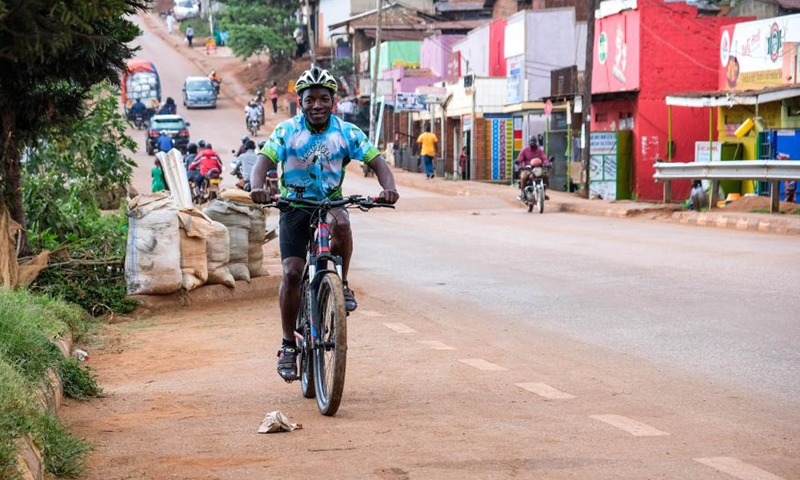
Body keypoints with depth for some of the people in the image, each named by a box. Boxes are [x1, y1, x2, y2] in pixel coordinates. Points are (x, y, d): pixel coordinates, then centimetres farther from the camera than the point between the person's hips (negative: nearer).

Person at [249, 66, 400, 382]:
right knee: (292, 272, -13)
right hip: (294, 205, 0)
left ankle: (342, 285, -12)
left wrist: (389, 187, -33)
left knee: (341, 224, -37)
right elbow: (263, 162, -20)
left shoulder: (347, 133, -7)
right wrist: (257, 186, -42)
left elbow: (377, 162, -11)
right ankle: (288, 346, 0)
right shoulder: (287, 131, -9)